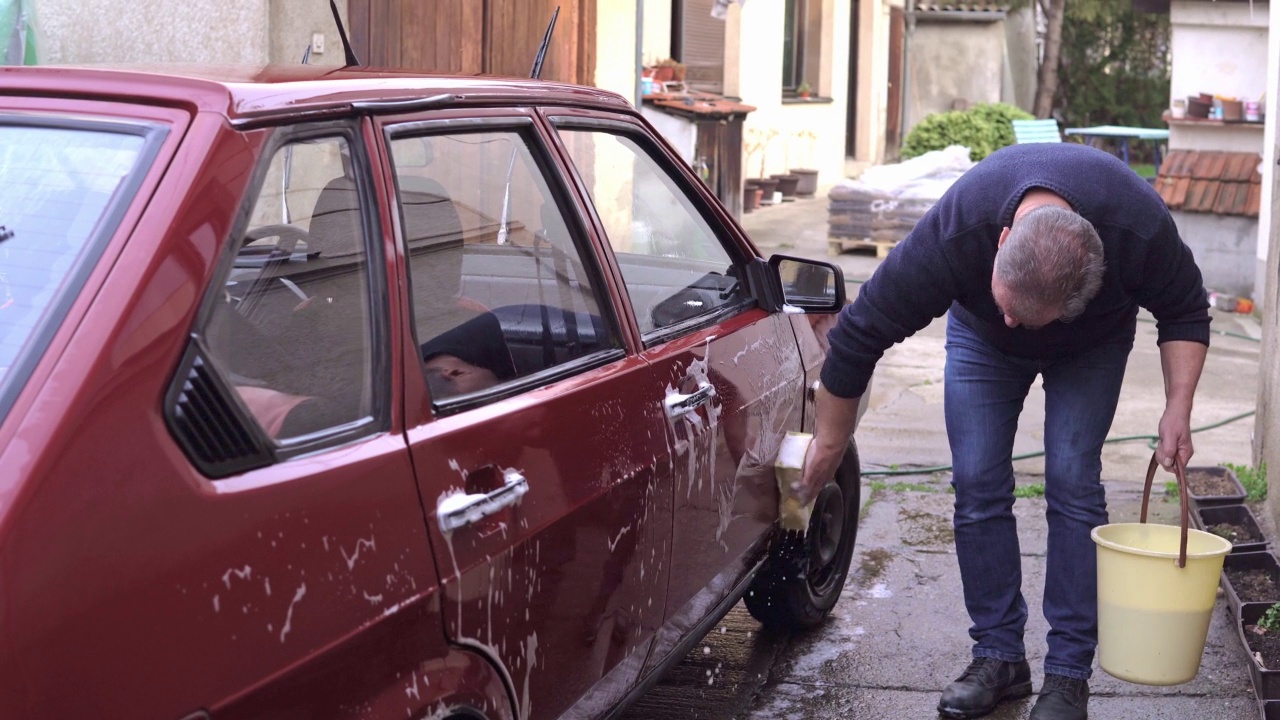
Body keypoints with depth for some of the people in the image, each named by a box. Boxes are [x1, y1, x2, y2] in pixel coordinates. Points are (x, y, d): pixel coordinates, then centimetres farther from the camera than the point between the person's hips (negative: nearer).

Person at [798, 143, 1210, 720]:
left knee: (1072, 483, -13)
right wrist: (829, 444, -18)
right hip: (979, 337, 1)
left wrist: (1178, 409, -27)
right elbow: (860, 334, -28)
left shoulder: (1141, 229, -39)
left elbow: (1185, 314, -16)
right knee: (977, 485, -8)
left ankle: (1069, 672, -5)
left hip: (1092, 343, 0)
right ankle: (999, 656, 5)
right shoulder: (953, 234, -41)